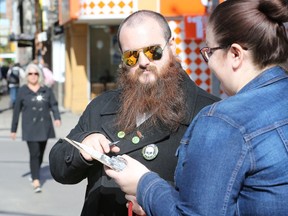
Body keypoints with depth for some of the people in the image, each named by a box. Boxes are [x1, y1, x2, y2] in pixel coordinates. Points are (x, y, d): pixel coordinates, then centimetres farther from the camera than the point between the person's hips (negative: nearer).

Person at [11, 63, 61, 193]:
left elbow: (54, 105, 3)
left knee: (41, 154, 13)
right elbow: (17, 110, 3)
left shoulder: (46, 90, 5)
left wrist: (57, 117, -17)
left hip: (44, 127, 3)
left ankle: (34, 174, 36)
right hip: (30, 128, -3)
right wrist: (13, 129, 4)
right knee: (34, 154, -11)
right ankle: (36, 182, -11)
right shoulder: (22, 91, 0)